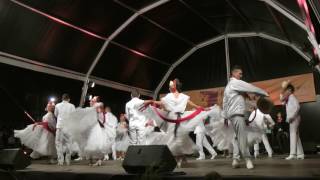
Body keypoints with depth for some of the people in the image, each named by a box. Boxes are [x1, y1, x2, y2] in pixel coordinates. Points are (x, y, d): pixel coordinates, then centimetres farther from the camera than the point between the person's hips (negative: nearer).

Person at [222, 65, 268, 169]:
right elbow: (251, 88, -7)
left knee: (238, 137, 9)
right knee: (242, 136, -8)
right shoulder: (236, 82, -5)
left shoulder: (228, 85, 23)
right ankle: (247, 159, -6)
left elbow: (225, 102, 21)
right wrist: (265, 93, 6)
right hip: (237, 113, -10)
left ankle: (235, 159, 3)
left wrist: (225, 116, 20)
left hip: (232, 114, 10)